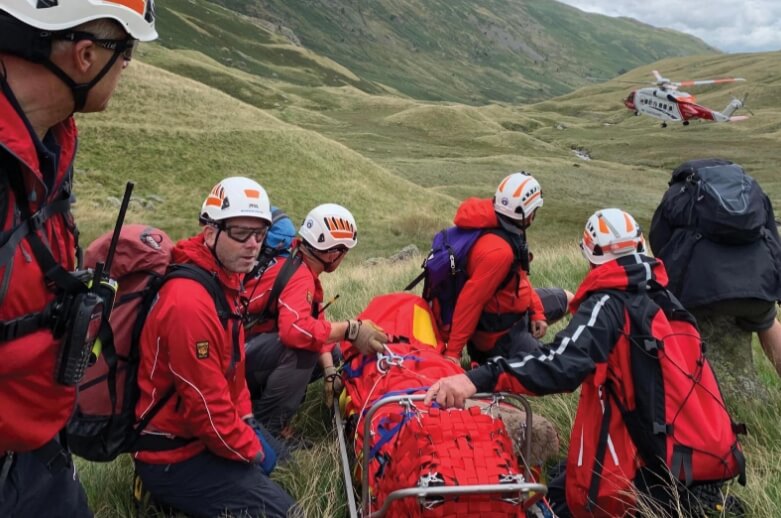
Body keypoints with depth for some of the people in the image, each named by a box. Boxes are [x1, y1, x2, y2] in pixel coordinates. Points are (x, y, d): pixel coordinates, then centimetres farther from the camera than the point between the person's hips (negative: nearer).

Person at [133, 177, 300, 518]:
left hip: (194, 435, 10)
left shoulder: (226, 280, 4)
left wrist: (248, 424, 5)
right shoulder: (190, 302, -29)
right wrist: (250, 449, -11)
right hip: (175, 459, -10)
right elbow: (206, 405, -25)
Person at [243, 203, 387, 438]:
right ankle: (266, 426, -17)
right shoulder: (299, 277, -24)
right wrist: (351, 330, -33)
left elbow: (315, 324, 7)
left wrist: (330, 371, -3)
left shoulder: (304, 269, 6)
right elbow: (295, 329, -41)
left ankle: (260, 398, 10)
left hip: (256, 348, 10)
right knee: (303, 347, -31)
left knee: (333, 355, 7)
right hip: (237, 356, -9)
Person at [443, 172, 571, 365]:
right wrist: (453, 352, -29)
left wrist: (536, 312, 4)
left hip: (512, 307, 10)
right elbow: (470, 300, -34)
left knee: (567, 299, 25)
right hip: (500, 330, -10)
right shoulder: (498, 250, -36)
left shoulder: (505, 227, -6)